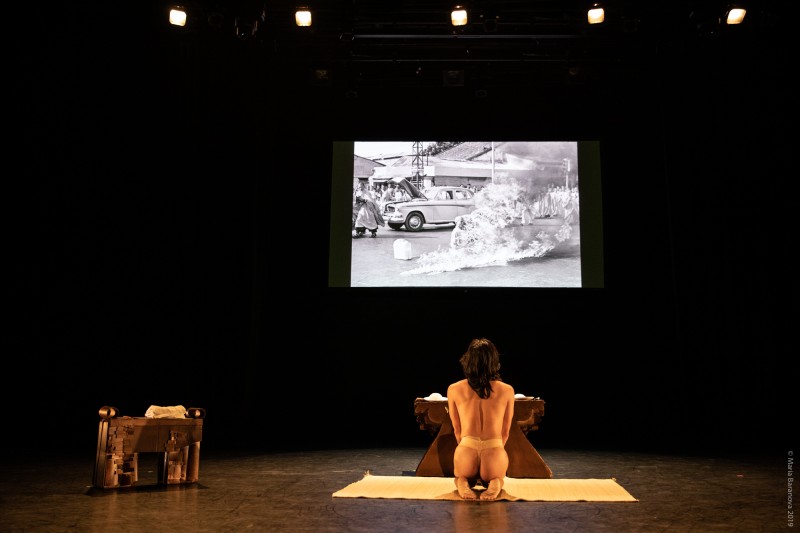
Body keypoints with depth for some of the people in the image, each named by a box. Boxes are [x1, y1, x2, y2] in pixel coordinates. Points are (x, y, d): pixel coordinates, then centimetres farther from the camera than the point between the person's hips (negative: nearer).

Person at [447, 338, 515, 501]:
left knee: (461, 476, 37)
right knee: (498, 477, 37)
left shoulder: (454, 390, -1)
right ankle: (495, 484, 0)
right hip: (495, 452, 0)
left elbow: (457, 430, 10)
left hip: (466, 451, 0)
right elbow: (505, 432, 9)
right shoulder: (507, 390, -1)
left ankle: (463, 483, 1)